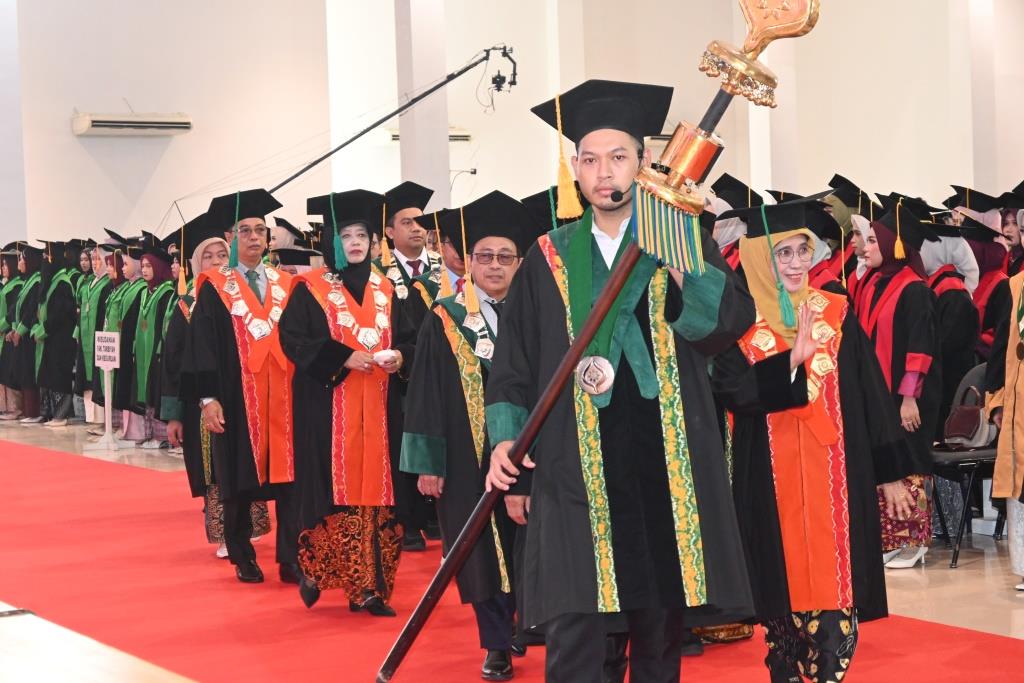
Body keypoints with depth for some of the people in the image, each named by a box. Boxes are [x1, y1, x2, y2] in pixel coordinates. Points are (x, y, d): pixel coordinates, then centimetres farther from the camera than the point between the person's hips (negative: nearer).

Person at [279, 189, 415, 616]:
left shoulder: (385, 290, 14)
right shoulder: (310, 289, 0)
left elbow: (406, 338, 16)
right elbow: (293, 340, -8)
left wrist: (400, 357, -6)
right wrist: (343, 358, -17)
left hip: (377, 408, 4)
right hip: (327, 407, -4)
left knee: (373, 489, 0)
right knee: (332, 489, -5)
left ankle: (367, 586, 3)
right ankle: (315, 570, 14)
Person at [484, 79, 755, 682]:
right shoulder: (551, 258, 9)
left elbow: (731, 322, -9)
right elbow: (514, 359, 11)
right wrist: (505, 436, -1)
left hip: (667, 464, 0)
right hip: (576, 466, 0)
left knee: (662, 623, 8)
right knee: (575, 633, -6)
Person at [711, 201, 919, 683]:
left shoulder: (837, 314, 4)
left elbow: (871, 395, 6)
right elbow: (731, 390, -14)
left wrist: (891, 473, 4)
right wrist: (793, 358, -25)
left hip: (836, 478, 1)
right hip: (772, 482, -1)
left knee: (835, 583, -4)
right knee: (784, 586, 7)